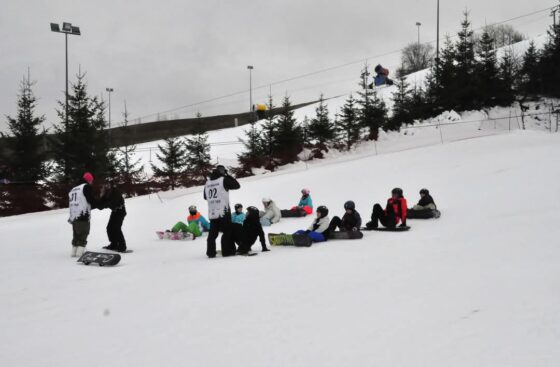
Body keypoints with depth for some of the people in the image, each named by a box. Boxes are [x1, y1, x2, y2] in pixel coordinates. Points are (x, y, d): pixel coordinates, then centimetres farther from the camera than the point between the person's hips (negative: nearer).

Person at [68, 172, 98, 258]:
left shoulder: (73, 189, 20)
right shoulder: (87, 187, -3)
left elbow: (70, 204, 21)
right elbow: (92, 201, -10)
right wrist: (98, 204, 11)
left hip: (73, 217, 7)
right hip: (83, 216, -7)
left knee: (76, 235, 16)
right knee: (83, 235, -4)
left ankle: (74, 252, 16)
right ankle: (80, 252, -11)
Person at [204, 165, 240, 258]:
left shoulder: (207, 183, 10)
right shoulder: (224, 180, -7)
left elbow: (205, 197, 20)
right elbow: (237, 185, 0)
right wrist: (228, 176, 7)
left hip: (211, 212, 5)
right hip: (223, 211, -5)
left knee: (213, 233, 10)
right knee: (227, 231, 2)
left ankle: (211, 252, 9)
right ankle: (227, 251, -1)